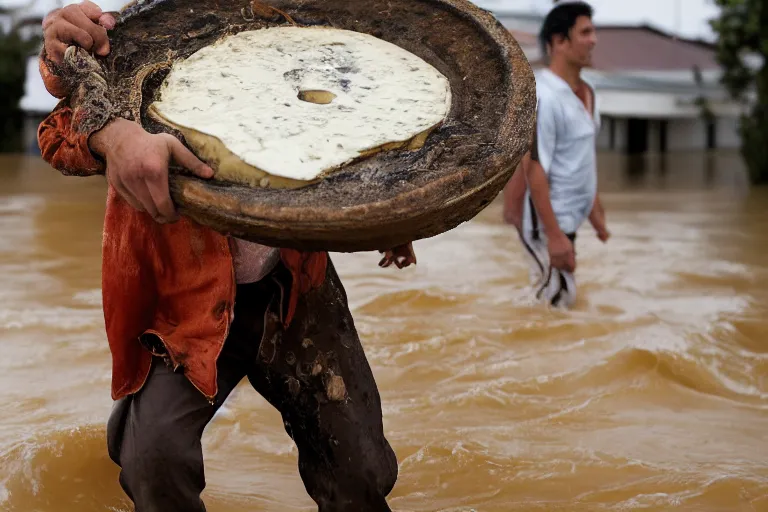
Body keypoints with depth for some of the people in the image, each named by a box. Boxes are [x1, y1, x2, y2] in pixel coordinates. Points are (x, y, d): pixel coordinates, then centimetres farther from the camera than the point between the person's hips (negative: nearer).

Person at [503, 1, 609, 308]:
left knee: (561, 299, 15)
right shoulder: (544, 96, -22)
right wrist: (554, 235, -26)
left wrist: (593, 208, 20)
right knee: (555, 301, -6)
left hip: (568, 217, 9)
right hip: (547, 221, -9)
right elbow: (534, 168, -24)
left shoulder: (585, 92, 8)